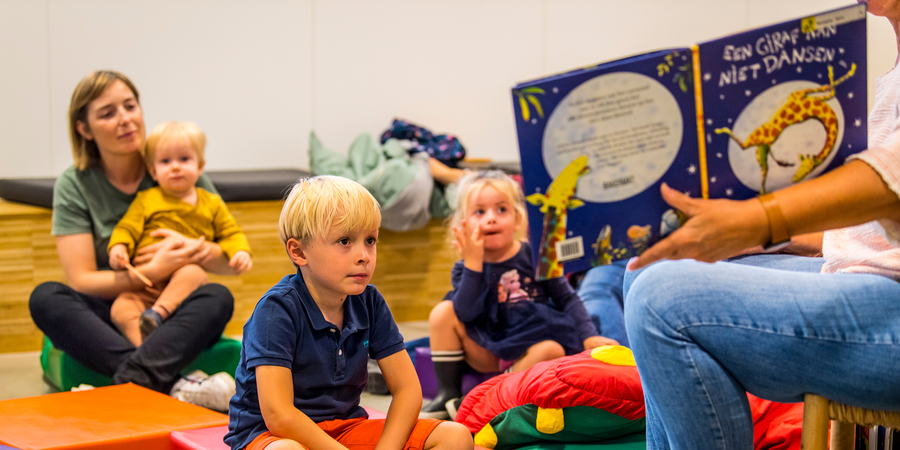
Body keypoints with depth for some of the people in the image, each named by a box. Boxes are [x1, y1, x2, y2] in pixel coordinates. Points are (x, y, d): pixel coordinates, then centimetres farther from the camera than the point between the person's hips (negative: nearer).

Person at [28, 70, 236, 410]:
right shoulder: (74, 185, -1)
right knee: (45, 298, -29)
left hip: (175, 319, 0)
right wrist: (152, 273, -21)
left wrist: (196, 250, -18)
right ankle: (171, 386, -43)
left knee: (218, 298, -29)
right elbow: (81, 281, -8)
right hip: (109, 318, 0)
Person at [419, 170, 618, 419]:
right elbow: (466, 314, -20)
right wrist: (473, 262, -23)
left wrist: (589, 337, -9)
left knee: (553, 349, -34)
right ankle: (448, 395, -13)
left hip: (531, 346, -1)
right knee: (443, 312, -16)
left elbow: (566, 298, 4)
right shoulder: (465, 268, -2)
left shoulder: (533, 256, -2)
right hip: (488, 354, 1)